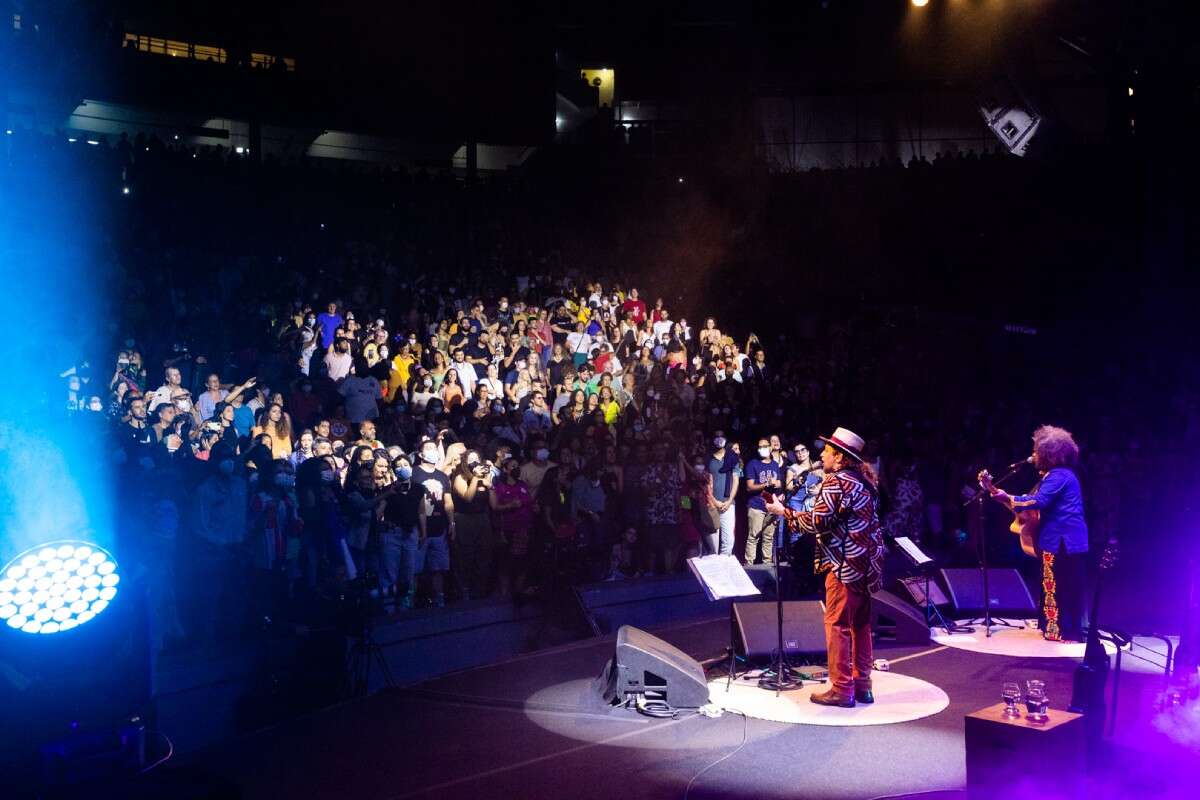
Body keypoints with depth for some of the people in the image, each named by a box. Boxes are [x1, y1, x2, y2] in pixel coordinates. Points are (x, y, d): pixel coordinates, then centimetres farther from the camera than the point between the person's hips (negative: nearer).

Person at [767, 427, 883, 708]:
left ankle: (841, 690, -2)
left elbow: (816, 522, -18)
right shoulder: (864, 481, 14)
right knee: (860, 625, 14)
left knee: (837, 625, -4)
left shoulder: (836, 482, -14)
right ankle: (862, 686, 19)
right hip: (866, 563, 9)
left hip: (845, 564, -9)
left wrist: (782, 511, -8)